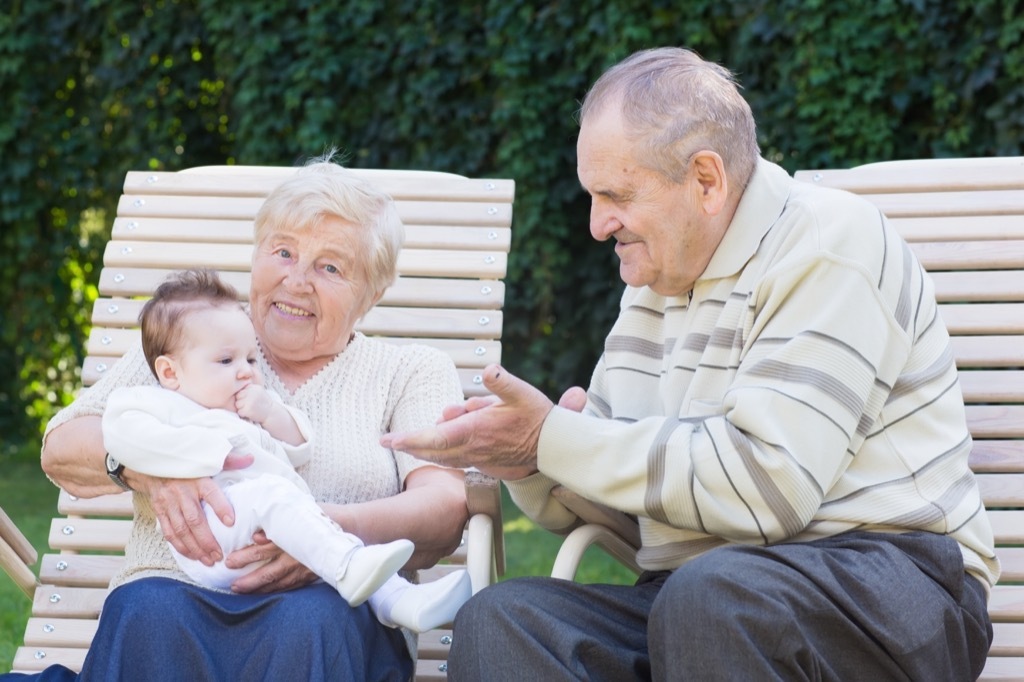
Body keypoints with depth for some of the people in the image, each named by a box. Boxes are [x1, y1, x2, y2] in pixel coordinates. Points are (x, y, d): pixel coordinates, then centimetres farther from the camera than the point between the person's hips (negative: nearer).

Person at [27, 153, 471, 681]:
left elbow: (445, 509, 2)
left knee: (312, 621, -38)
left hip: (336, 607, -1)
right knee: (148, 610, -36)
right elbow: (60, 449, 13)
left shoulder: (412, 373, 19)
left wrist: (342, 529, -20)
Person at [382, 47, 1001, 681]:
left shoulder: (828, 245, -8)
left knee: (711, 596, -38)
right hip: (692, 592, 7)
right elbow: (616, 498, 20)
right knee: (498, 621, -19)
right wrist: (530, 465, -3)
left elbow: (764, 485, -20)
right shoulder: (657, 281, 18)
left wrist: (552, 438, -15)